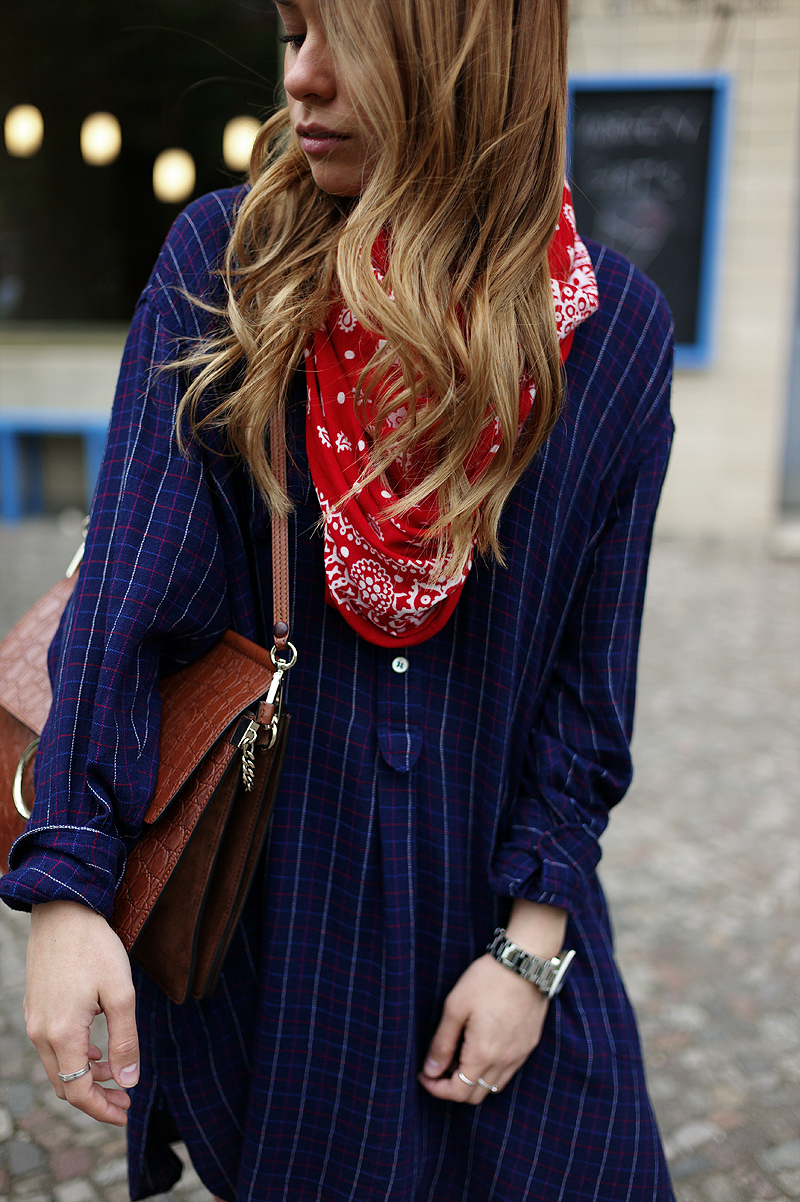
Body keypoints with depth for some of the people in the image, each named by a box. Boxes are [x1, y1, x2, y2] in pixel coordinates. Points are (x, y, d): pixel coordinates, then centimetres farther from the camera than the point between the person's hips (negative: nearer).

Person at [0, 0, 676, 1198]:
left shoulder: (615, 327, -6)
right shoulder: (224, 261, -7)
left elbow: (591, 674, -5)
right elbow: (127, 591, -14)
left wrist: (531, 945, -7)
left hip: (484, 896, 1)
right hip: (250, 886, 0)